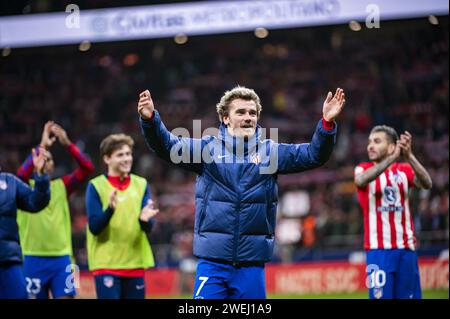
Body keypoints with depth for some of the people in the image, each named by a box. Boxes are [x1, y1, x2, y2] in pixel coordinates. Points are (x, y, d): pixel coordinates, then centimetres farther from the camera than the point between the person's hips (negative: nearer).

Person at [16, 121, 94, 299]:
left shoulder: (62, 186, 9)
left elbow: (87, 168, -3)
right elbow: (22, 174, -21)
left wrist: (67, 144, -17)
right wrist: (42, 146, -26)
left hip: (61, 258, 2)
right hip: (34, 259, -2)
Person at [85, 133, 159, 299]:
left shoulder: (141, 184, 7)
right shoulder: (96, 186, -3)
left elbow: (148, 227, 0)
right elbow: (94, 227, -11)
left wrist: (145, 219, -24)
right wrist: (110, 209, -29)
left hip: (136, 264, 4)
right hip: (106, 264, -4)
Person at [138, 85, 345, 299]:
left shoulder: (270, 152, 7)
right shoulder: (207, 148, 2)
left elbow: (313, 155, -1)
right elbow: (167, 146, -8)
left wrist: (327, 123, -18)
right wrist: (150, 120, -27)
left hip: (252, 262, 2)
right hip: (213, 260, -2)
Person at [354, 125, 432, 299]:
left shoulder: (404, 170, 8)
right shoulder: (364, 169, 4)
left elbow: (427, 184, -13)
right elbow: (361, 180, -22)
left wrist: (409, 156, -27)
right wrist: (392, 158, -31)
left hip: (406, 248, 2)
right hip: (378, 250, -2)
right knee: (380, 296, -9)